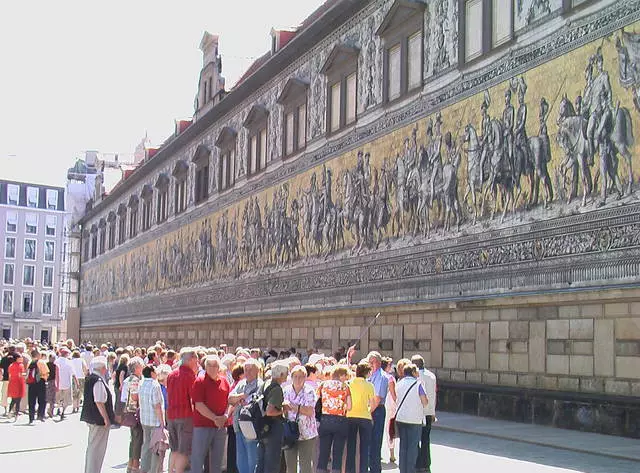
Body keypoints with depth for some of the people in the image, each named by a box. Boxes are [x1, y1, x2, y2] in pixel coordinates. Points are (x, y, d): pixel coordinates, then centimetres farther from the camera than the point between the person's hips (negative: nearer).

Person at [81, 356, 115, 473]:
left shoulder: (90, 379, 10)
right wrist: (106, 418, -18)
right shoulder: (98, 381, -21)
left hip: (91, 418, 10)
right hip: (99, 419, -10)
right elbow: (99, 402, -24)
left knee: (92, 447, 21)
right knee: (97, 448, -2)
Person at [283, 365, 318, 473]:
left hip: (307, 434, -4)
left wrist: (292, 406, -21)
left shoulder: (309, 391, -6)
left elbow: (310, 411, -16)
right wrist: (285, 408, -14)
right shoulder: (287, 391, 5)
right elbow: (284, 411, 8)